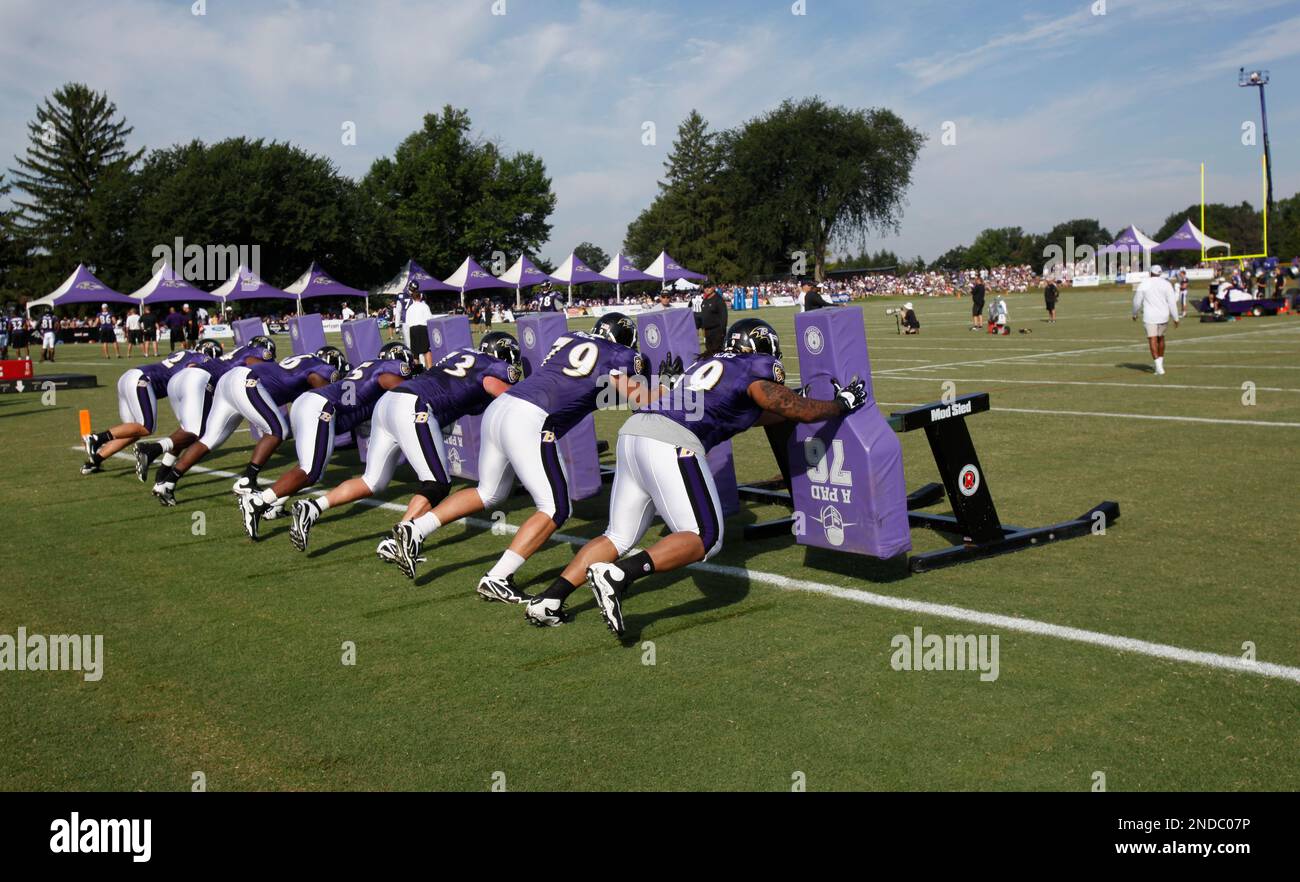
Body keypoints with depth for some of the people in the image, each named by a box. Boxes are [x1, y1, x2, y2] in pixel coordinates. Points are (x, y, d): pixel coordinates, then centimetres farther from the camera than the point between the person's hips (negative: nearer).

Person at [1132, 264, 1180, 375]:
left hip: (1150, 317, -3)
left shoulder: (1143, 284, -3)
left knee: (1153, 340, -5)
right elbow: (1172, 302, -4)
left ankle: (1159, 366, -18)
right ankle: (1160, 361, 28)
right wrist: (1175, 318, 2)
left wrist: (1135, 314, 19)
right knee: (1161, 338, 21)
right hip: (1163, 316, 3)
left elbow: (1137, 301, 2)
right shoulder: (1166, 284, -1)